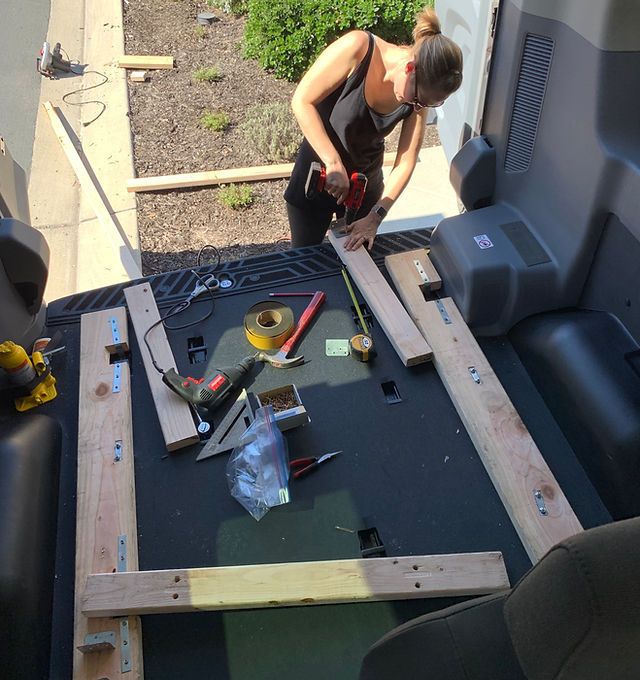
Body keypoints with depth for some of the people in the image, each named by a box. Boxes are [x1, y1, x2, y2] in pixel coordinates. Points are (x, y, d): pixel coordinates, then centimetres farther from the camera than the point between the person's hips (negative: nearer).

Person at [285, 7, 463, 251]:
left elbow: (405, 163, -11)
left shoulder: (419, 93, -14)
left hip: (367, 179, 3)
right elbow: (302, 101, -24)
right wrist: (334, 164, -31)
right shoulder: (357, 47, -26)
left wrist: (375, 217, -19)